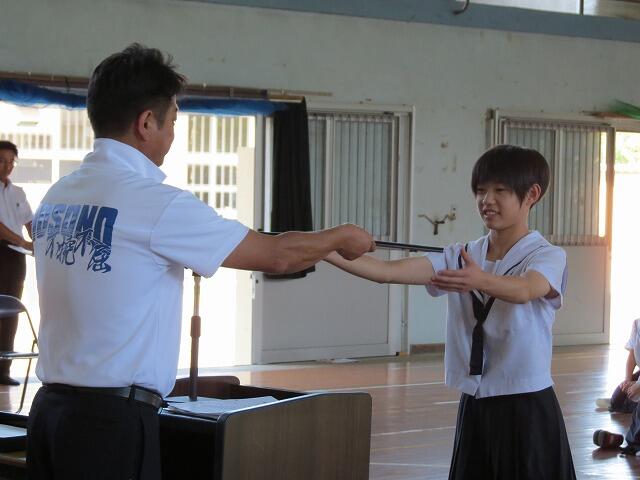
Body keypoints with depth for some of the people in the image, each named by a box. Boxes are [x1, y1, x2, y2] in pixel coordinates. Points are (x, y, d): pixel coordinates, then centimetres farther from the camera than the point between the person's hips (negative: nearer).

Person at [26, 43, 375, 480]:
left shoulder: (58, 198, 8)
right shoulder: (155, 202, -13)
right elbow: (276, 256, -6)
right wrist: (342, 237, 13)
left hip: (51, 406, 7)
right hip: (112, 416, -7)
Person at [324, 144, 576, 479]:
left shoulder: (547, 257, -8)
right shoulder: (460, 258, 5)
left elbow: (523, 291, -31)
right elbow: (387, 271, -6)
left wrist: (480, 281, -51)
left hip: (526, 409, -5)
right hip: (475, 408, 5)